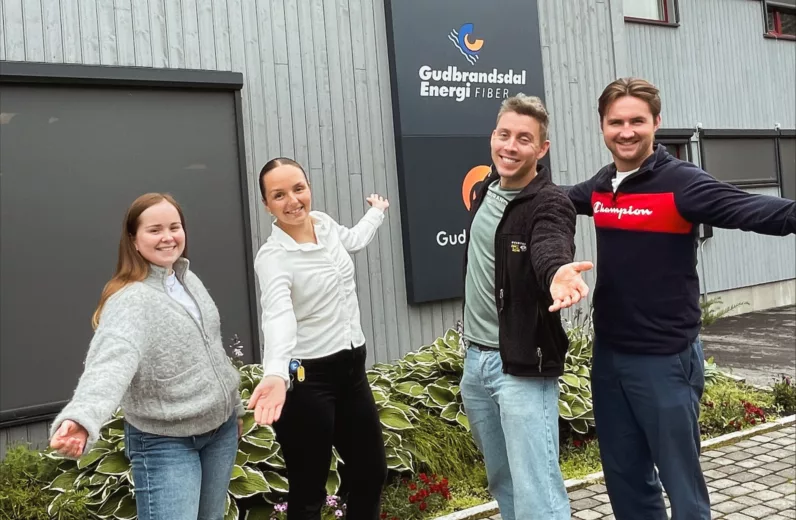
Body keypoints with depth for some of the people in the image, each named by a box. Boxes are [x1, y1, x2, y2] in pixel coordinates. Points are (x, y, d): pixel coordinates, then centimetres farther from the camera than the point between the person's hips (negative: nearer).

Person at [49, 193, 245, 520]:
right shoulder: (129, 299, -21)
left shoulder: (189, 280, 4)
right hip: (165, 443, -7)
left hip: (220, 429, 7)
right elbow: (111, 359, -39)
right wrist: (80, 418, -57)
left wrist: (233, 407, 20)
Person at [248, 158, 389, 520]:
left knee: (371, 472, 17)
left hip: (351, 368, 8)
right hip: (306, 380, -7)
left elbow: (353, 240, 29)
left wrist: (377, 211, 47)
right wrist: (276, 374, -55)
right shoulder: (272, 257, -18)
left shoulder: (324, 223, 3)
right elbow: (279, 316, -37)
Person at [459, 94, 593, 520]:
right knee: (502, 482, 20)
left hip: (523, 365, -7)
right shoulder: (485, 191, 6)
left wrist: (557, 272, -59)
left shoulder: (550, 204, -16)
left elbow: (551, 248, -39)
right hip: (474, 359, 8)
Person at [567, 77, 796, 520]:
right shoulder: (599, 187, 7)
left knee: (681, 482, 6)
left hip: (665, 359, -6)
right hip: (609, 355, 6)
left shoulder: (681, 183, -13)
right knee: (624, 479, 18)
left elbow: (756, 210, -27)